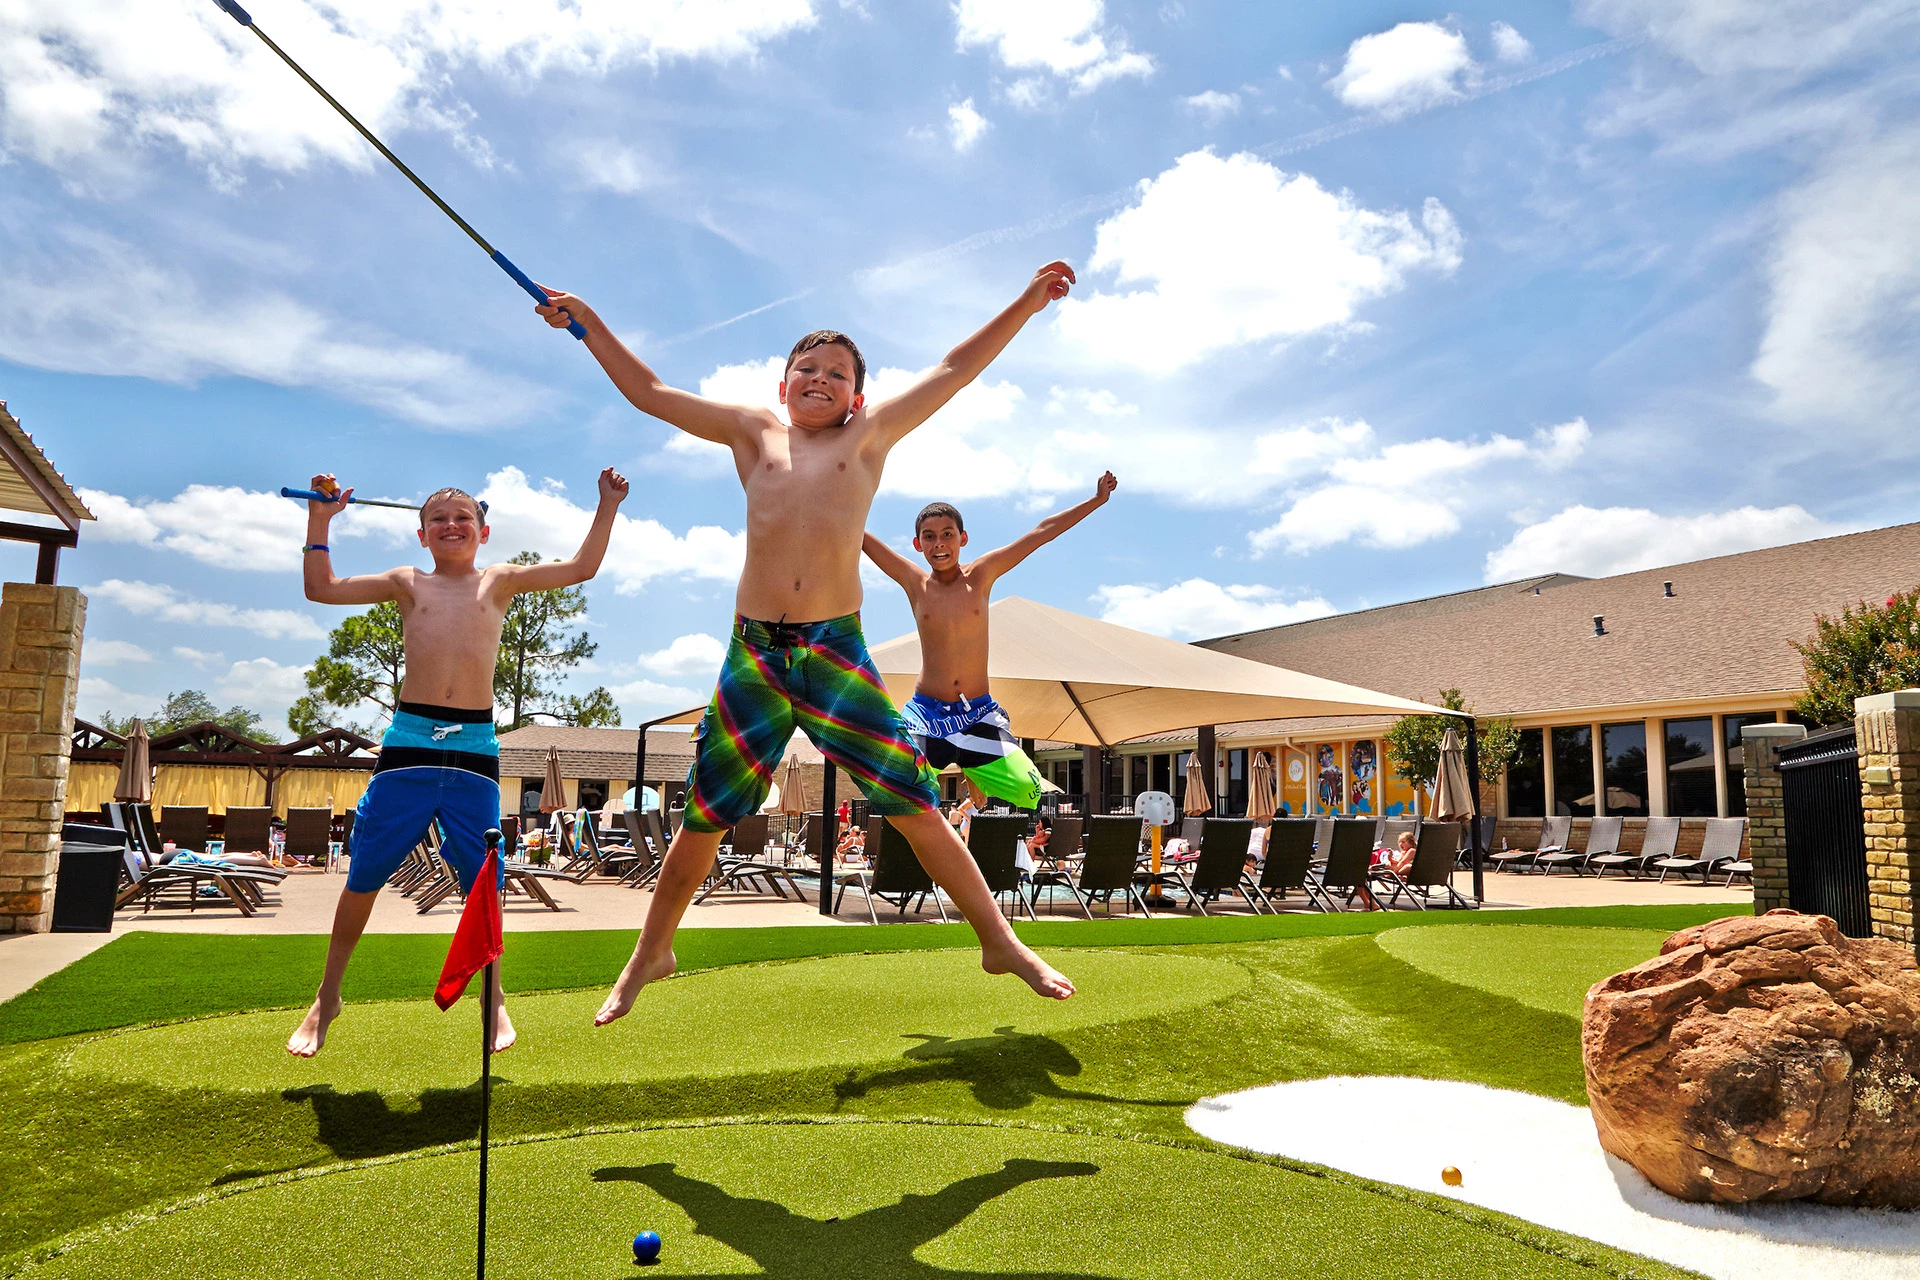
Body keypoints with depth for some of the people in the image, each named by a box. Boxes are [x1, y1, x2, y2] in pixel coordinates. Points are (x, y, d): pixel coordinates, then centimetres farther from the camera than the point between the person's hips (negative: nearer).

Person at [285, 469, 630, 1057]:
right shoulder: (408, 583, 13)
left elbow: (580, 568, 10)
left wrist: (607, 506, 6)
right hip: (409, 740, 0)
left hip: (475, 746, 0)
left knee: (482, 880, 5)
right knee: (364, 877, 7)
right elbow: (322, 589, 12)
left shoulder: (499, 581, 12)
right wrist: (320, 519, 7)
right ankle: (327, 998, 25)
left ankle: (493, 996, 25)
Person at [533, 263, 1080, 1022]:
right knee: (703, 817, 9)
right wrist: (587, 323, 19)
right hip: (751, 653, 2)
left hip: (836, 650, -1)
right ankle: (651, 953, 29)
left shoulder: (870, 436, 10)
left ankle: (1000, 943, 10)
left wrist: (1025, 305, 6)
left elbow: (954, 370, 8)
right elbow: (648, 392, 19)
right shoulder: (753, 433, 13)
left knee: (916, 804, -3)